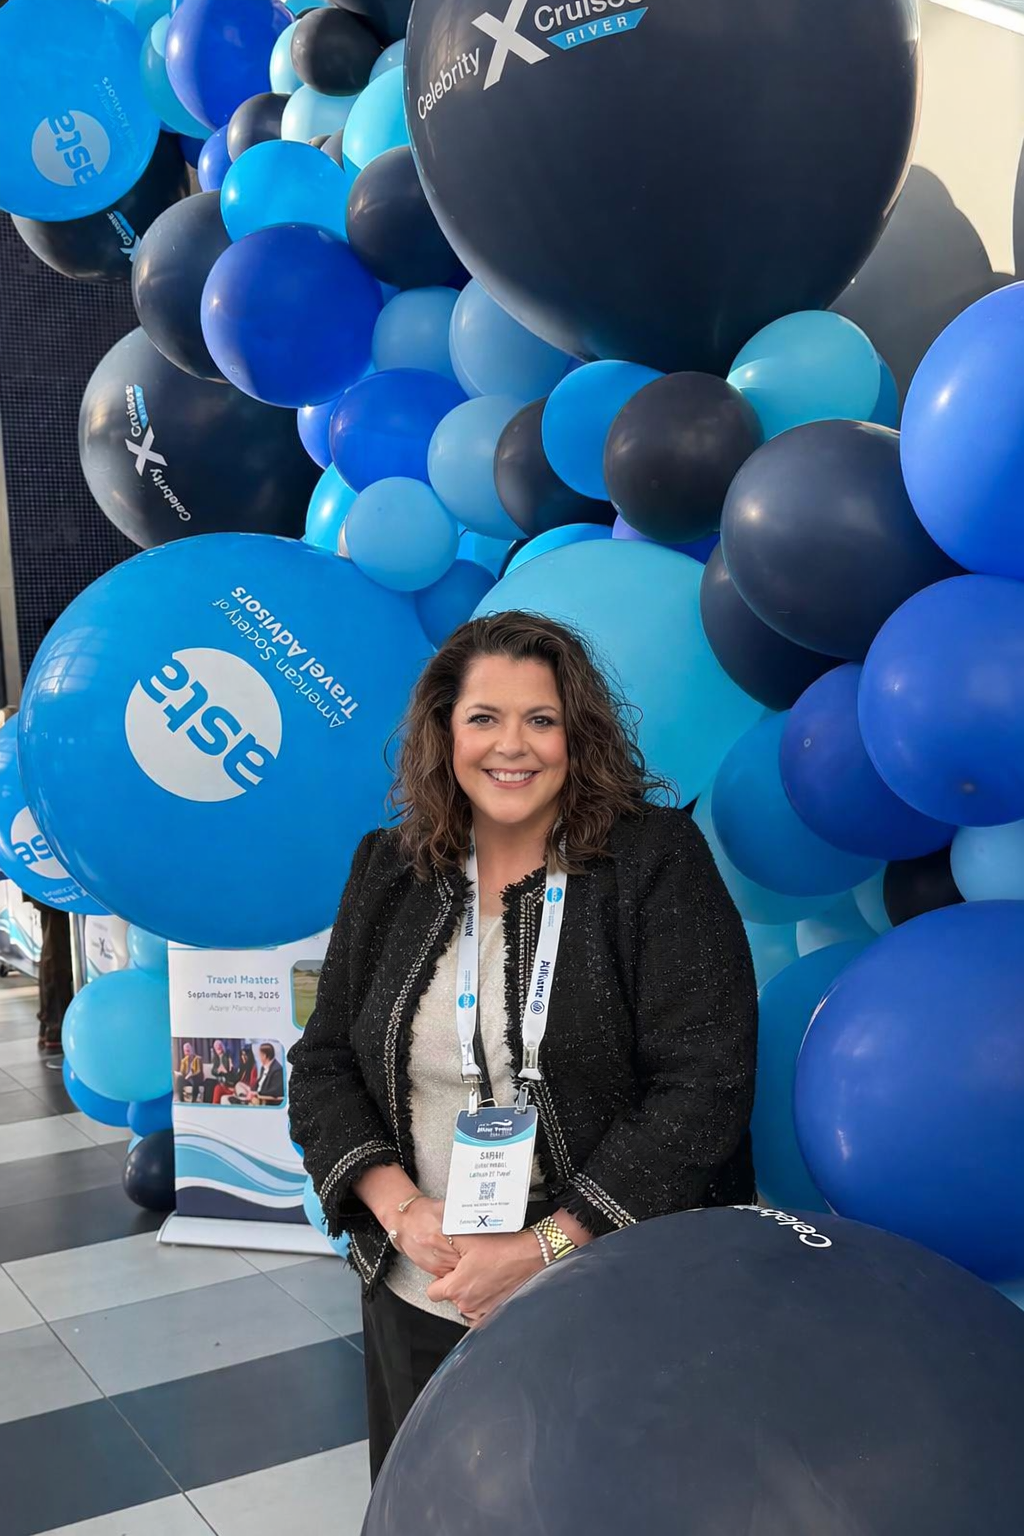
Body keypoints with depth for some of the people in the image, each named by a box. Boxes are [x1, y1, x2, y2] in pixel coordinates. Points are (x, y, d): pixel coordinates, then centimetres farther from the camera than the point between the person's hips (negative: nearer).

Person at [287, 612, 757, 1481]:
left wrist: (540, 1249, -20)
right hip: (417, 1308, 4)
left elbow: (704, 1090, -16)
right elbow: (323, 1065, 4)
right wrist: (404, 1211, -13)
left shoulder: (657, 863, -11)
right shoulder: (389, 872, 2)